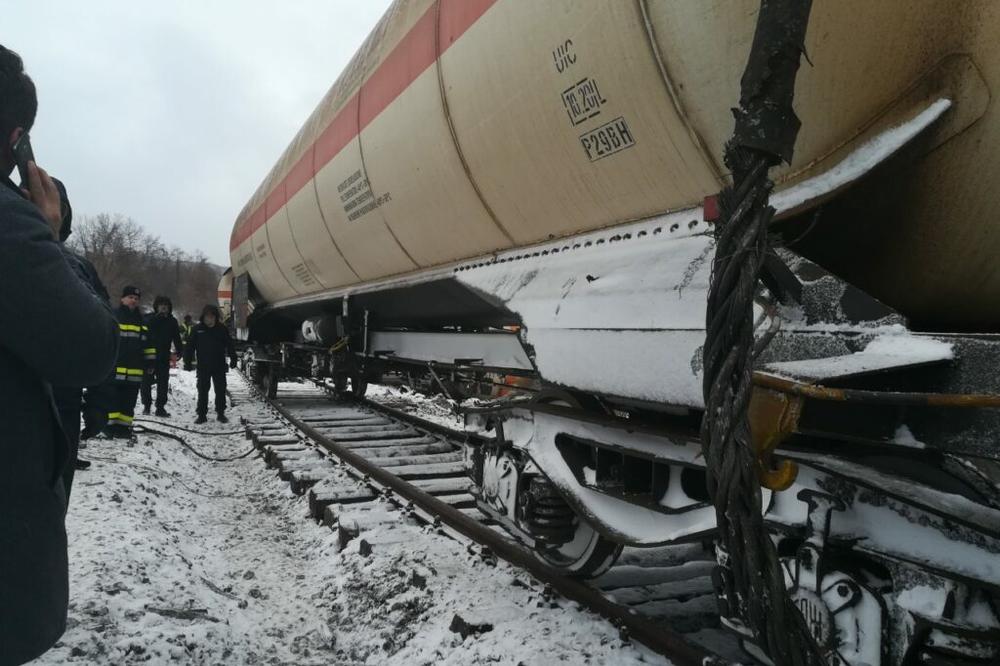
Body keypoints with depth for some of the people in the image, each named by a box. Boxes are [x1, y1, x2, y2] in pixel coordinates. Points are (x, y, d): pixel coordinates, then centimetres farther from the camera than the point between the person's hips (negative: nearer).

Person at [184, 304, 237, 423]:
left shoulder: (222, 329, 1)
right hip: (203, 367, 0)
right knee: (202, 391, 5)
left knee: (220, 390, 5)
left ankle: (221, 413, 16)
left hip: (219, 366, 0)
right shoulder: (198, 329, 0)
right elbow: (190, 346, 2)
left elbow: (229, 345, 3)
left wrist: (233, 359, -4)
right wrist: (188, 361, -2)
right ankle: (201, 414, 13)